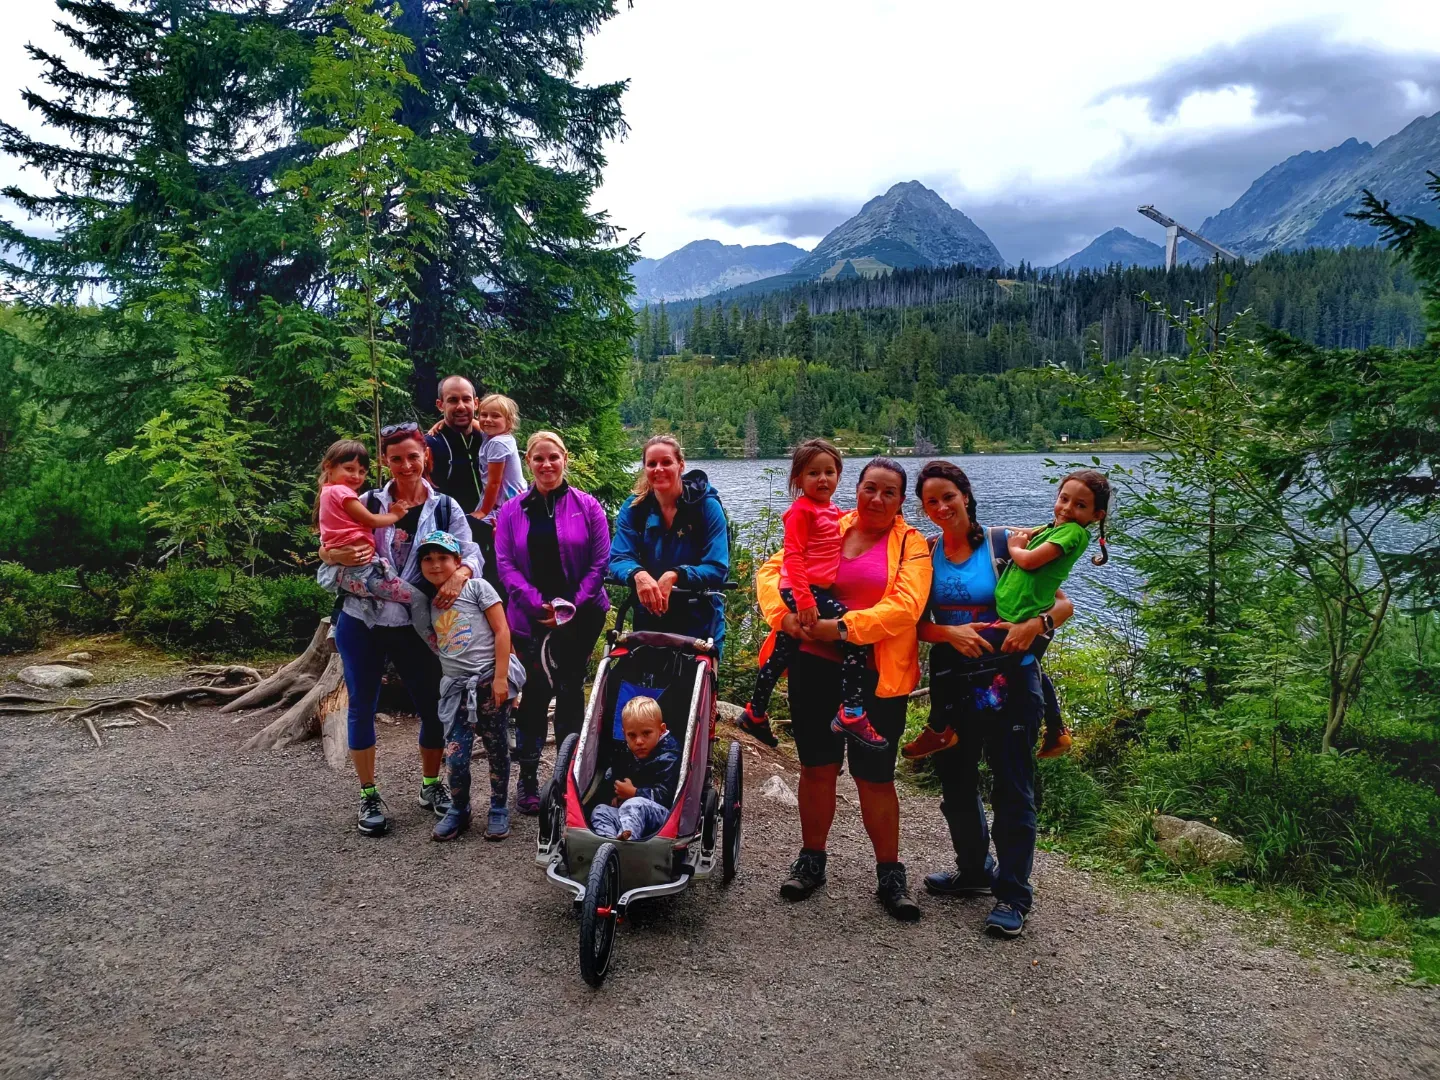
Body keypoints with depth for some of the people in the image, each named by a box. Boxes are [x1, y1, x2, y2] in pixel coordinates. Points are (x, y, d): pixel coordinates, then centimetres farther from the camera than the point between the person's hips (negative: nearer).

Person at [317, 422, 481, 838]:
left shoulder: (445, 508, 0)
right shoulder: (368, 503, 0)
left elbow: (471, 552, -6)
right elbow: (327, 550, 2)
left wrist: (460, 573, -28)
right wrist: (339, 555, -21)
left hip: (414, 626, 0)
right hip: (361, 622, 0)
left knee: (432, 706, 6)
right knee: (362, 707, 7)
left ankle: (431, 785, 28)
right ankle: (369, 796, 21)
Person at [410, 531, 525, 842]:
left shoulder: (477, 587, -2)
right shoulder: (427, 604, 13)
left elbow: (501, 631, -6)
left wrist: (500, 677, -11)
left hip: (491, 679, -4)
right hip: (456, 687, 4)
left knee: (496, 747, 5)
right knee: (455, 755, -4)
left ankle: (499, 809, 20)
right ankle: (458, 810, 17)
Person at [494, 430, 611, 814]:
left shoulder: (587, 506, 2)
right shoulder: (512, 511, 6)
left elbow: (600, 561, -3)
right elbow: (505, 563, -1)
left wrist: (573, 604, -11)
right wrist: (537, 604, -13)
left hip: (580, 617, 0)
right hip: (531, 619, 1)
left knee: (571, 690, 5)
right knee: (536, 692, 0)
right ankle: (527, 776, 13)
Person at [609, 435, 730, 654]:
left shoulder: (707, 506, -10)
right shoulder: (633, 508, -1)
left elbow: (718, 569, -15)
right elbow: (618, 559, -9)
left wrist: (675, 576, -31)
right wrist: (638, 574, -32)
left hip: (699, 622, -2)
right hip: (649, 618, 2)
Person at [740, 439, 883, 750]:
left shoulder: (831, 510, 13)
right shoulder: (802, 509, -12)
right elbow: (793, 556, -18)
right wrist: (804, 599, -24)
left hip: (814, 591, 9)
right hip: (802, 592, -9)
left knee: (782, 655, 17)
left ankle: (755, 713, 31)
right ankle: (851, 714, -18)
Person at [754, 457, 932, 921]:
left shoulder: (910, 544, 0)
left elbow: (905, 606, -15)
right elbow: (772, 570, 4)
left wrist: (843, 628, -22)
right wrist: (783, 614, -14)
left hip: (878, 675, -2)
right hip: (816, 667, 3)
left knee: (875, 776, 4)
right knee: (817, 767, 12)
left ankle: (890, 874, 20)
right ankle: (811, 860, 29)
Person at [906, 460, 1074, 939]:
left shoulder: (1003, 543, -6)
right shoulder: (925, 552, 4)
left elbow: (1063, 603, -5)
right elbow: (918, 625, -1)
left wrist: (1034, 624, -25)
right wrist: (952, 633, -20)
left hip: (1009, 680, -4)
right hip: (952, 681, 4)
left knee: (1011, 788, -1)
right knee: (955, 782, 15)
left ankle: (1012, 895, 11)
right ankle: (974, 870, 37)